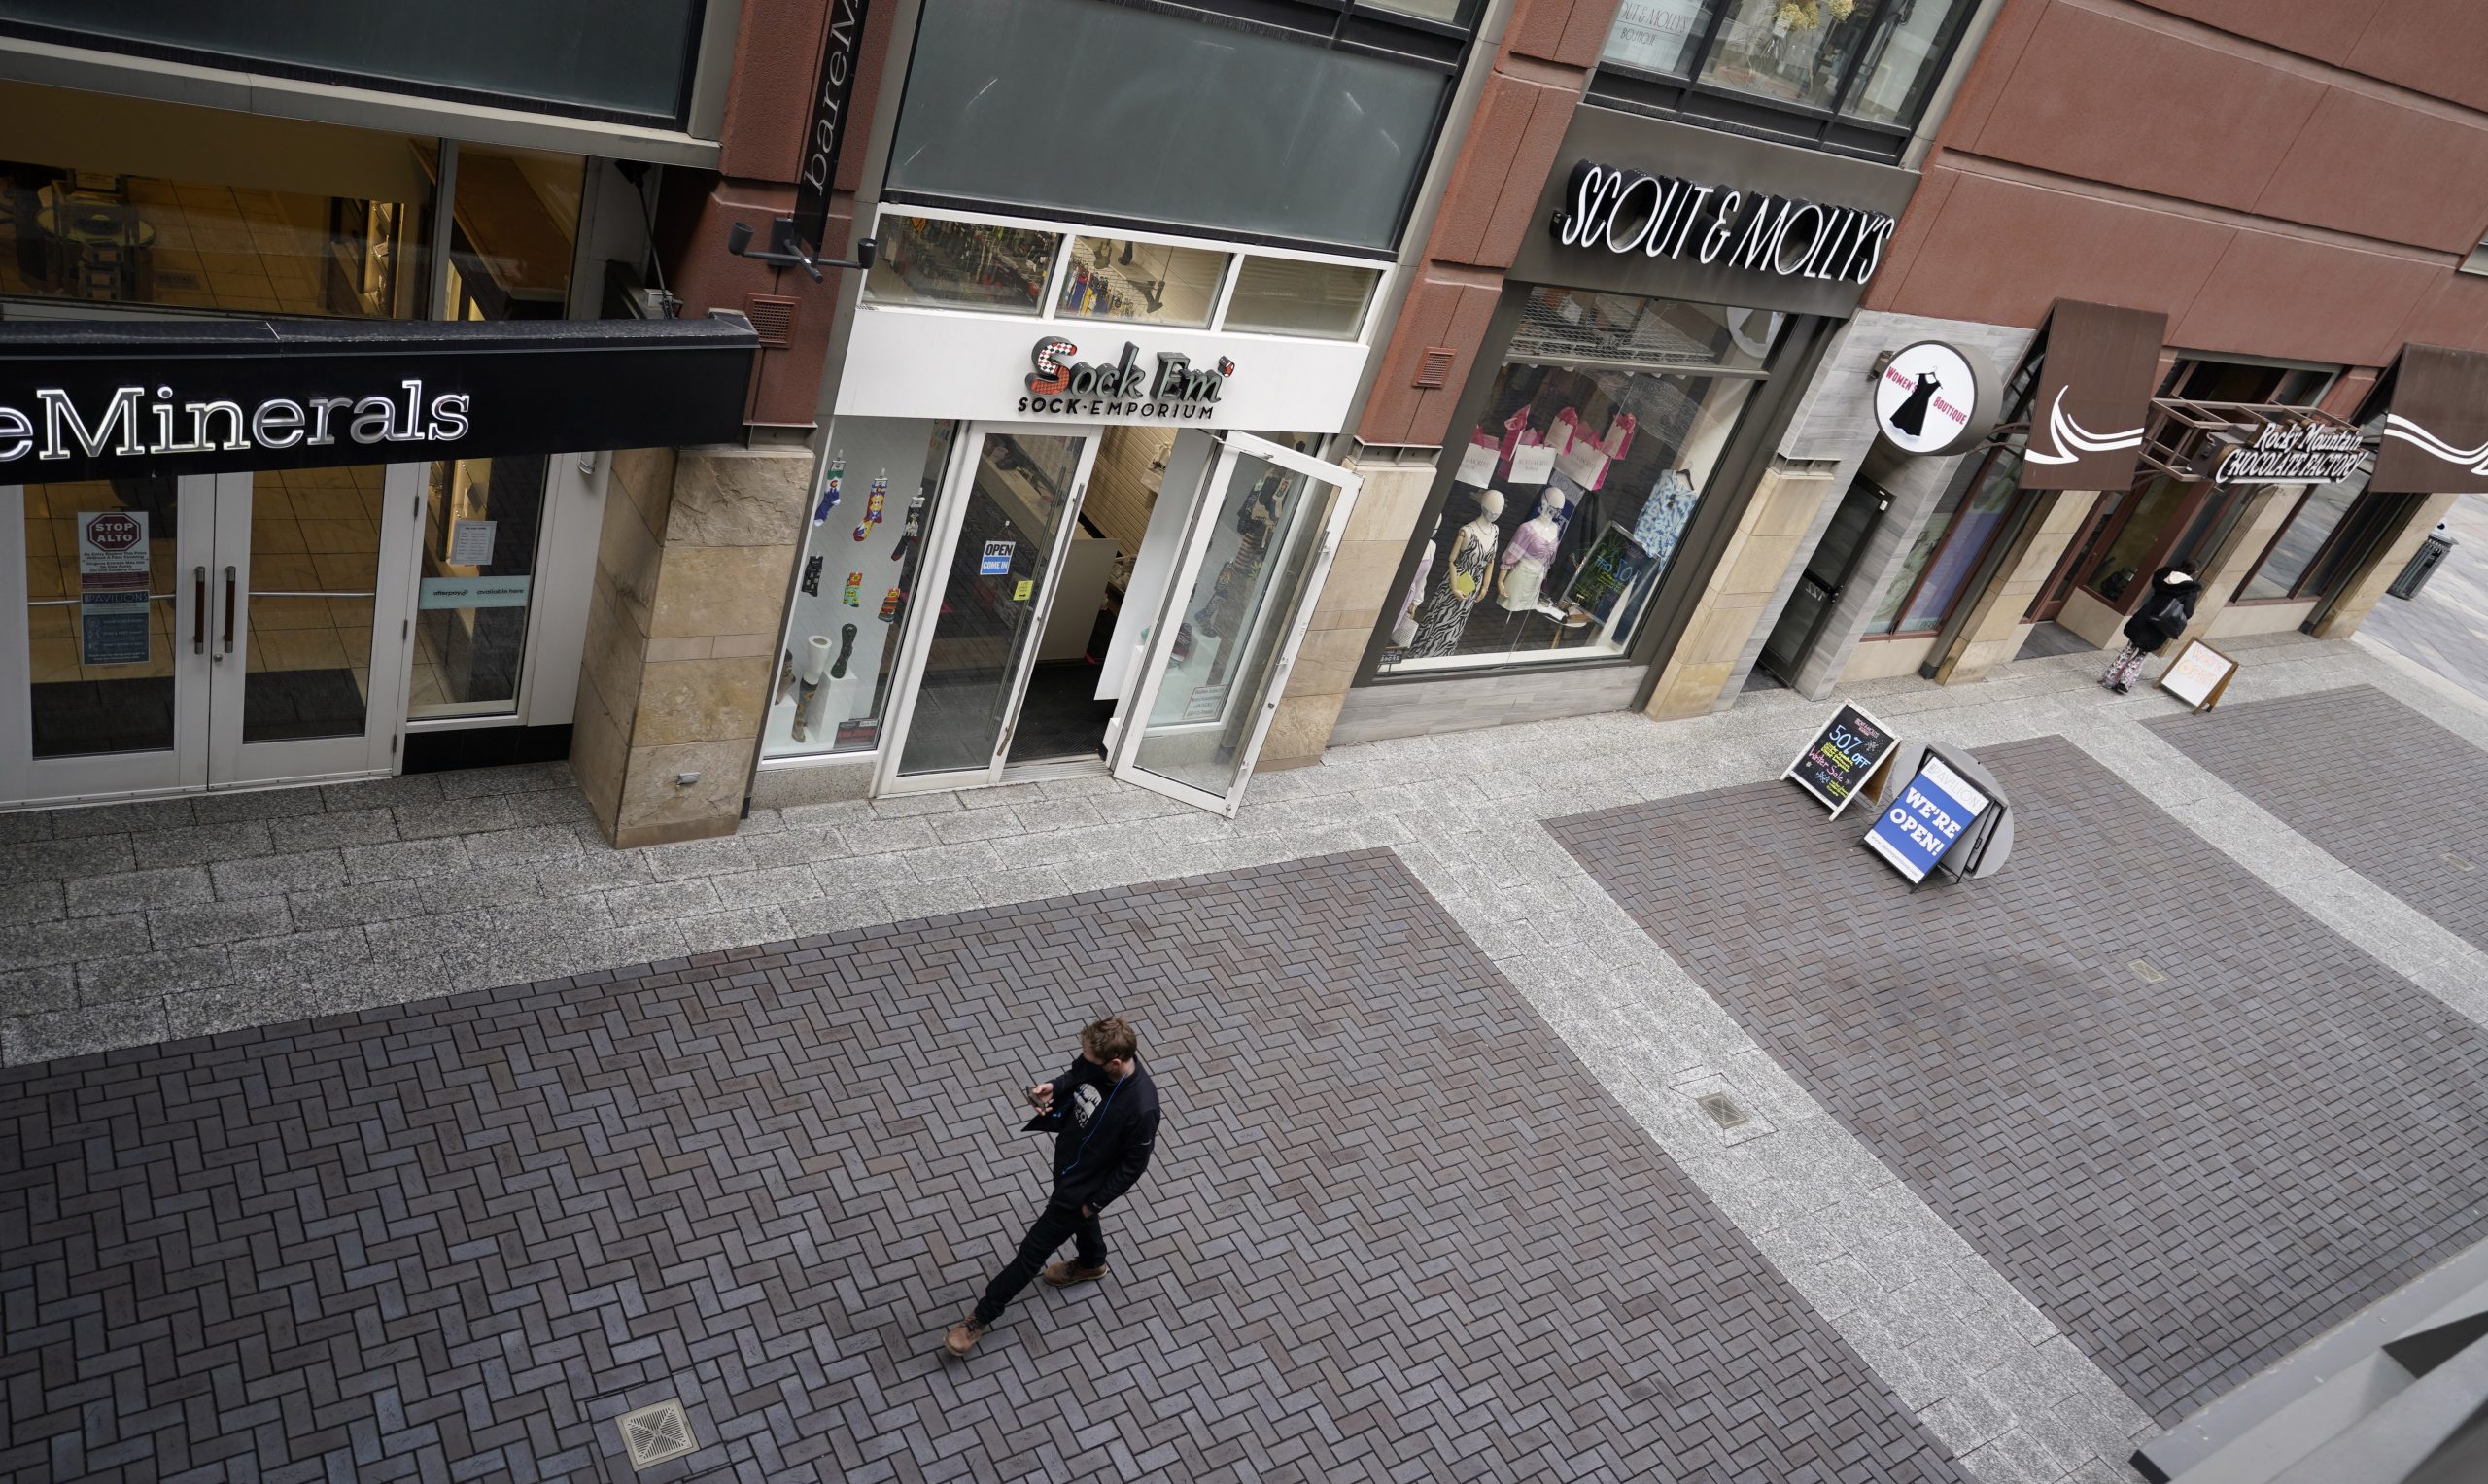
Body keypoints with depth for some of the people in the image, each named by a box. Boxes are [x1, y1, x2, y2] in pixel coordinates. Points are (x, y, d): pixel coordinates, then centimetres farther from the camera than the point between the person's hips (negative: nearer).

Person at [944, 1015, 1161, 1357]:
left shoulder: (1141, 1107, -39)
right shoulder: (1097, 1060, -21)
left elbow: (1133, 1164, -23)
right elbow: (1076, 1075, 4)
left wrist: (1095, 1202, -14)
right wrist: (1054, 1088, -17)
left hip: (1083, 1184, -7)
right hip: (1067, 1157, 7)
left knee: (1034, 1249, 9)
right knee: (1077, 1216, 34)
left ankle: (982, 1317, 27)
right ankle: (1091, 1263, 66)